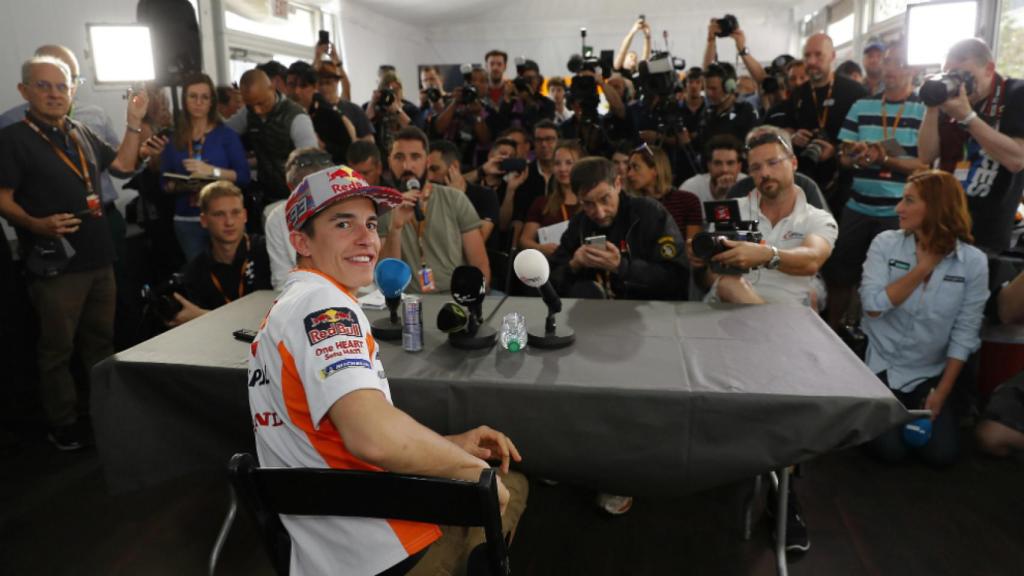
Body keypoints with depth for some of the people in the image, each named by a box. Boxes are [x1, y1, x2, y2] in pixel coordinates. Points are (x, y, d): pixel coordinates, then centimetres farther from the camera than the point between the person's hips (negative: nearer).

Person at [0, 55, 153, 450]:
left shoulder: (82, 133, 12)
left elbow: (123, 166, 19)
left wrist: (134, 124, 11)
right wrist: (36, 224, -31)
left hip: (99, 259, 7)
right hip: (54, 264, -7)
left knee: (101, 340, 17)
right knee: (57, 349, 4)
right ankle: (63, 424, 17)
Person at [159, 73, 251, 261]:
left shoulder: (226, 134, 2)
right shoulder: (174, 139, 9)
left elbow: (244, 175, -6)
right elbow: (165, 182, 9)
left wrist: (212, 171, -18)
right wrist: (180, 186, -11)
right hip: (186, 221, 3)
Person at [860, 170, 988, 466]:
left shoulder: (973, 261, -9)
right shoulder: (885, 243, -10)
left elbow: (965, 332, -8)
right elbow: (873, 306, -19)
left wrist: (942, 391, -10)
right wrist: (922, 269, -19)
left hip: (933, 373, 1)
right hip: (884, 366, -1)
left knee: (940, 455, -6)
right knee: (891, 451, -11)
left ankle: (929, 406, 25)